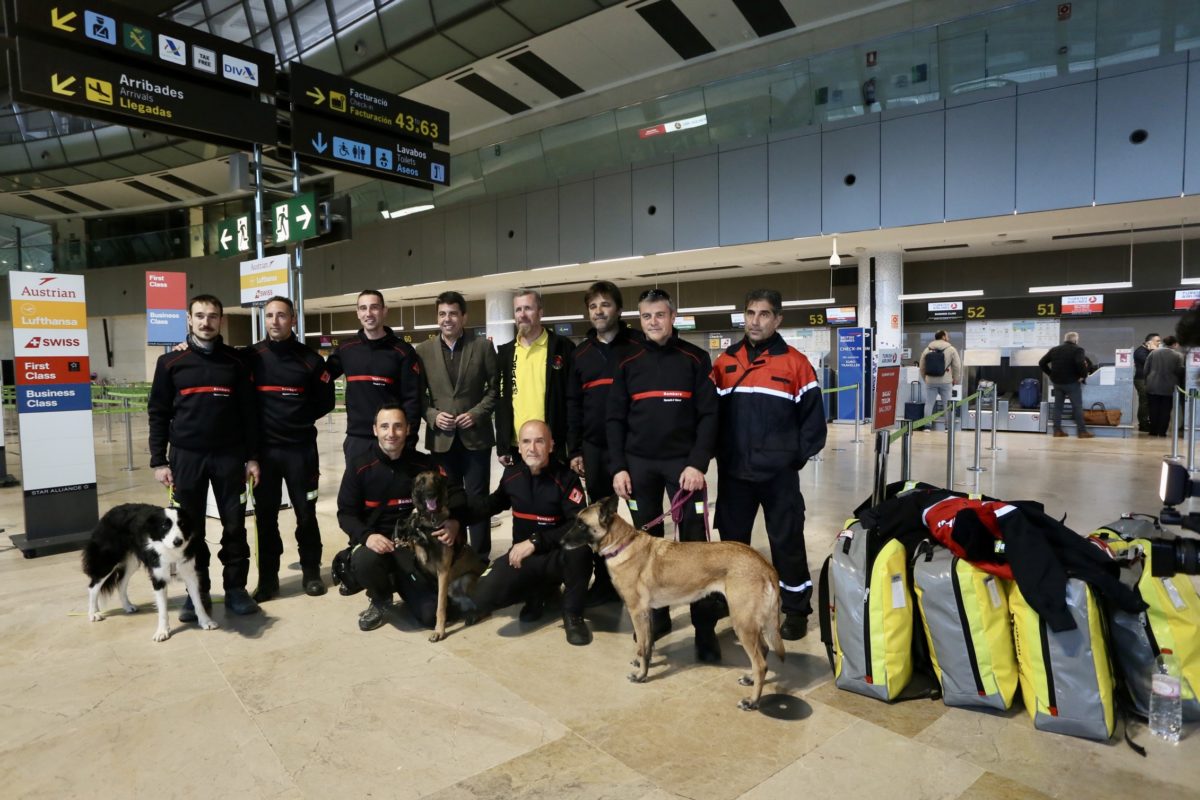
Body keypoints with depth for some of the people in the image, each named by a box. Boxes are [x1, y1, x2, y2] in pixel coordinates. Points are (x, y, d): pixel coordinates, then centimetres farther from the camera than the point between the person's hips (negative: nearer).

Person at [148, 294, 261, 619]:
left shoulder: (235, 361, 4)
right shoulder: (171, 362, 3)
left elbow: (249, 411, 4)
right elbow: (158, 413, 3)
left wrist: (252, 457, 1)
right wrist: (158, 461, -2)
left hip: (229, 455, 0)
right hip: (187, 456, 0)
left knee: (234, 525, 4)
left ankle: (235, 588, 16)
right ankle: (198, 592, 20)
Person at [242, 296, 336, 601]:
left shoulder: (310, 359, 0)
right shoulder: (251, 357, 1)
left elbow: (326, 401, 6)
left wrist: (302, 418, 1)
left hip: (301, 449, -1)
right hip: (264, 449, 1)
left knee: (306, 513, 6)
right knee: (265, 515, 8)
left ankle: (311, 572, 20)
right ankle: (268, 578, 19)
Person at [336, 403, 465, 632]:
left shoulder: (423, 464, -3)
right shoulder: (359, 467, -6)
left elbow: (456, 492, 2)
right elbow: (346, 513, -5)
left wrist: (454, 521, -21)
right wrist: (367, 536, -27)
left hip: (412, 544, 1)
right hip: (373, 542, -1)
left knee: (430, 615, -12)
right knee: (365, 562, -39)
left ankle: (400, 584, 23)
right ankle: (381, 599, -1)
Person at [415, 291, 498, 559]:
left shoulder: (483, 347, 0)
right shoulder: (423, 351, 4)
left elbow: (495, 387, 1)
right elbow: (417, 394, 7)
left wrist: (477, 413, -10)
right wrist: (433, 415, -9)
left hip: (475, 435, -1)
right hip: (442, 437, 2)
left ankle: (480, 557, 15)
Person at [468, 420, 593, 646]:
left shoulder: (566, 478, -14)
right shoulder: (511, 474, -2)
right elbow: (497, 502, 21)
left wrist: (536, 541, -26)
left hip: (558, 556, -3)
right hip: (522, 555, 4)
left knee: (578, 547, -39)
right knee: (484, 596, -21)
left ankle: (573, 614, -11)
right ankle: (535, 592, 12)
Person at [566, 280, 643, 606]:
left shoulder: (638, 345, -2)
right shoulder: (580, 354, 11)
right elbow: (573, 405, 10)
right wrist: (574, 450, 5)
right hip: (594, 448, 4)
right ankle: (604, 582, 24)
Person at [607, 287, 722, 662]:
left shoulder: (695, 359, 0)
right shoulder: (628, 362, 6)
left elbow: (708, 415, -4)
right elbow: (615, 419, 5)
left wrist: (698, 463, -13)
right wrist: (618, 467, -2)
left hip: (683, 462, -2)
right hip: (639, 464, 2)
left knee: (694, 542, -2)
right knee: (647, 542, 10)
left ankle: (705, 627, 6)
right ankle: (655, 613, 24)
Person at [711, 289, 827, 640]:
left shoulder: (795, 362, -4)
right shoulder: (725, 362, 5)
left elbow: (813, 417, -1)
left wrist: (797, 456, -5)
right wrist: (720, 452, 1)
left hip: (779, 473, -3)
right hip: (733, 472, 3)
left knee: (787, 542, 5)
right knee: (731, 540, 13)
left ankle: (796, 609, 22)